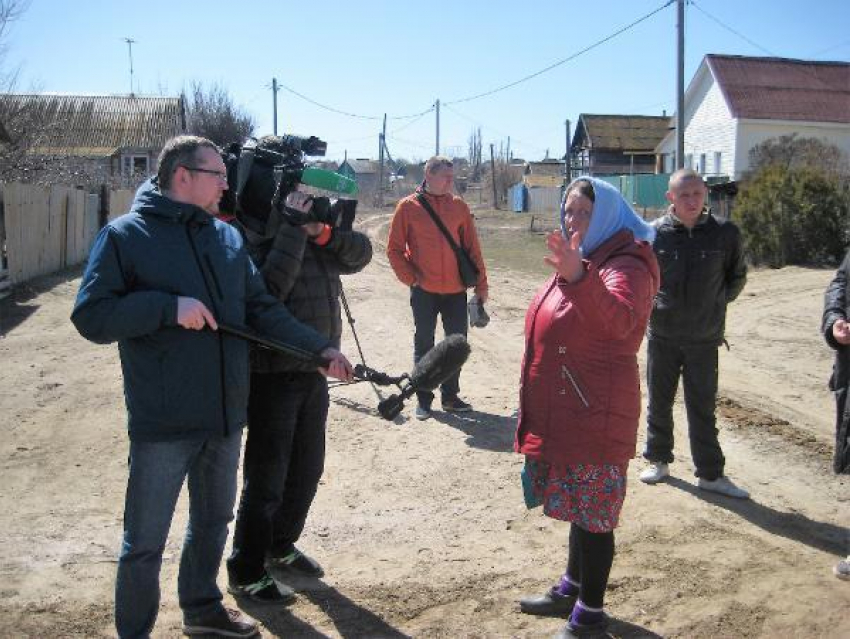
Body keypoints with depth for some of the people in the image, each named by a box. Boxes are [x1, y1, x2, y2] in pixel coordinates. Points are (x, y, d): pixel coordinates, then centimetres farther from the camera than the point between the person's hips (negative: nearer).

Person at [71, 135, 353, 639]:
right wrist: (170, 306, -23)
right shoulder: (125, 236, -8)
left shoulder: (229, 237, 9)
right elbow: (91, 316, -13)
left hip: (226, 416, 6)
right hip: (163, 425, -6)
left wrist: (321, 348, -3)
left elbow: (264, 309, 7)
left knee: (214, 522, 22)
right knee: (145, 543, 6)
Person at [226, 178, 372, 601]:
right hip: (272, 377, -7)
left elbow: (360, 254, 1)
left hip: (314, 374, 7)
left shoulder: (313, 235, 5)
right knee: (266, 479, 3)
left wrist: (323, 231, -15)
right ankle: (246, 575, 19)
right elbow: (269, 288, -29)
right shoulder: (250, 237, -15)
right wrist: (292, 228, -27)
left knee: (306, 470, 20)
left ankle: (281, 546, 41)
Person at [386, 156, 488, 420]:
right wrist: (410, 277, -8)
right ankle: (424, 399, 17)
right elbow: (394, 249, 1)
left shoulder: (458, 206, 3)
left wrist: (481, 284, 3)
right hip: (424, 291, -2)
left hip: (456, 290, 3)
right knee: (424, 345, 6)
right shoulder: (408, 207, -3)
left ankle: (450, 395, 24)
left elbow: (472, 247, 5)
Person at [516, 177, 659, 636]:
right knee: (580, 505, 21)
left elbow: (619, 319, -39)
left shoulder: (625, 265, -16)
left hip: (595, 416, -9)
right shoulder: (580, 262, 14)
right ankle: (572, 589, 37)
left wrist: (578, 278, -55)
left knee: (593, 513, 2)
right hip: (564, 411, 9)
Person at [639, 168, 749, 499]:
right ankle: (658, 459, 30)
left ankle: (711, 473, 18)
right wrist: (649, 303, -2)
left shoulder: (725, 233, -6)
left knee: (703, 408, 8)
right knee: (659, 402, 13)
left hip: (705, 338, 0)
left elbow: (737, 277, 9)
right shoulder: (654, 233, -7)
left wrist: (715, 303, 2)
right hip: (662, 335, 1)